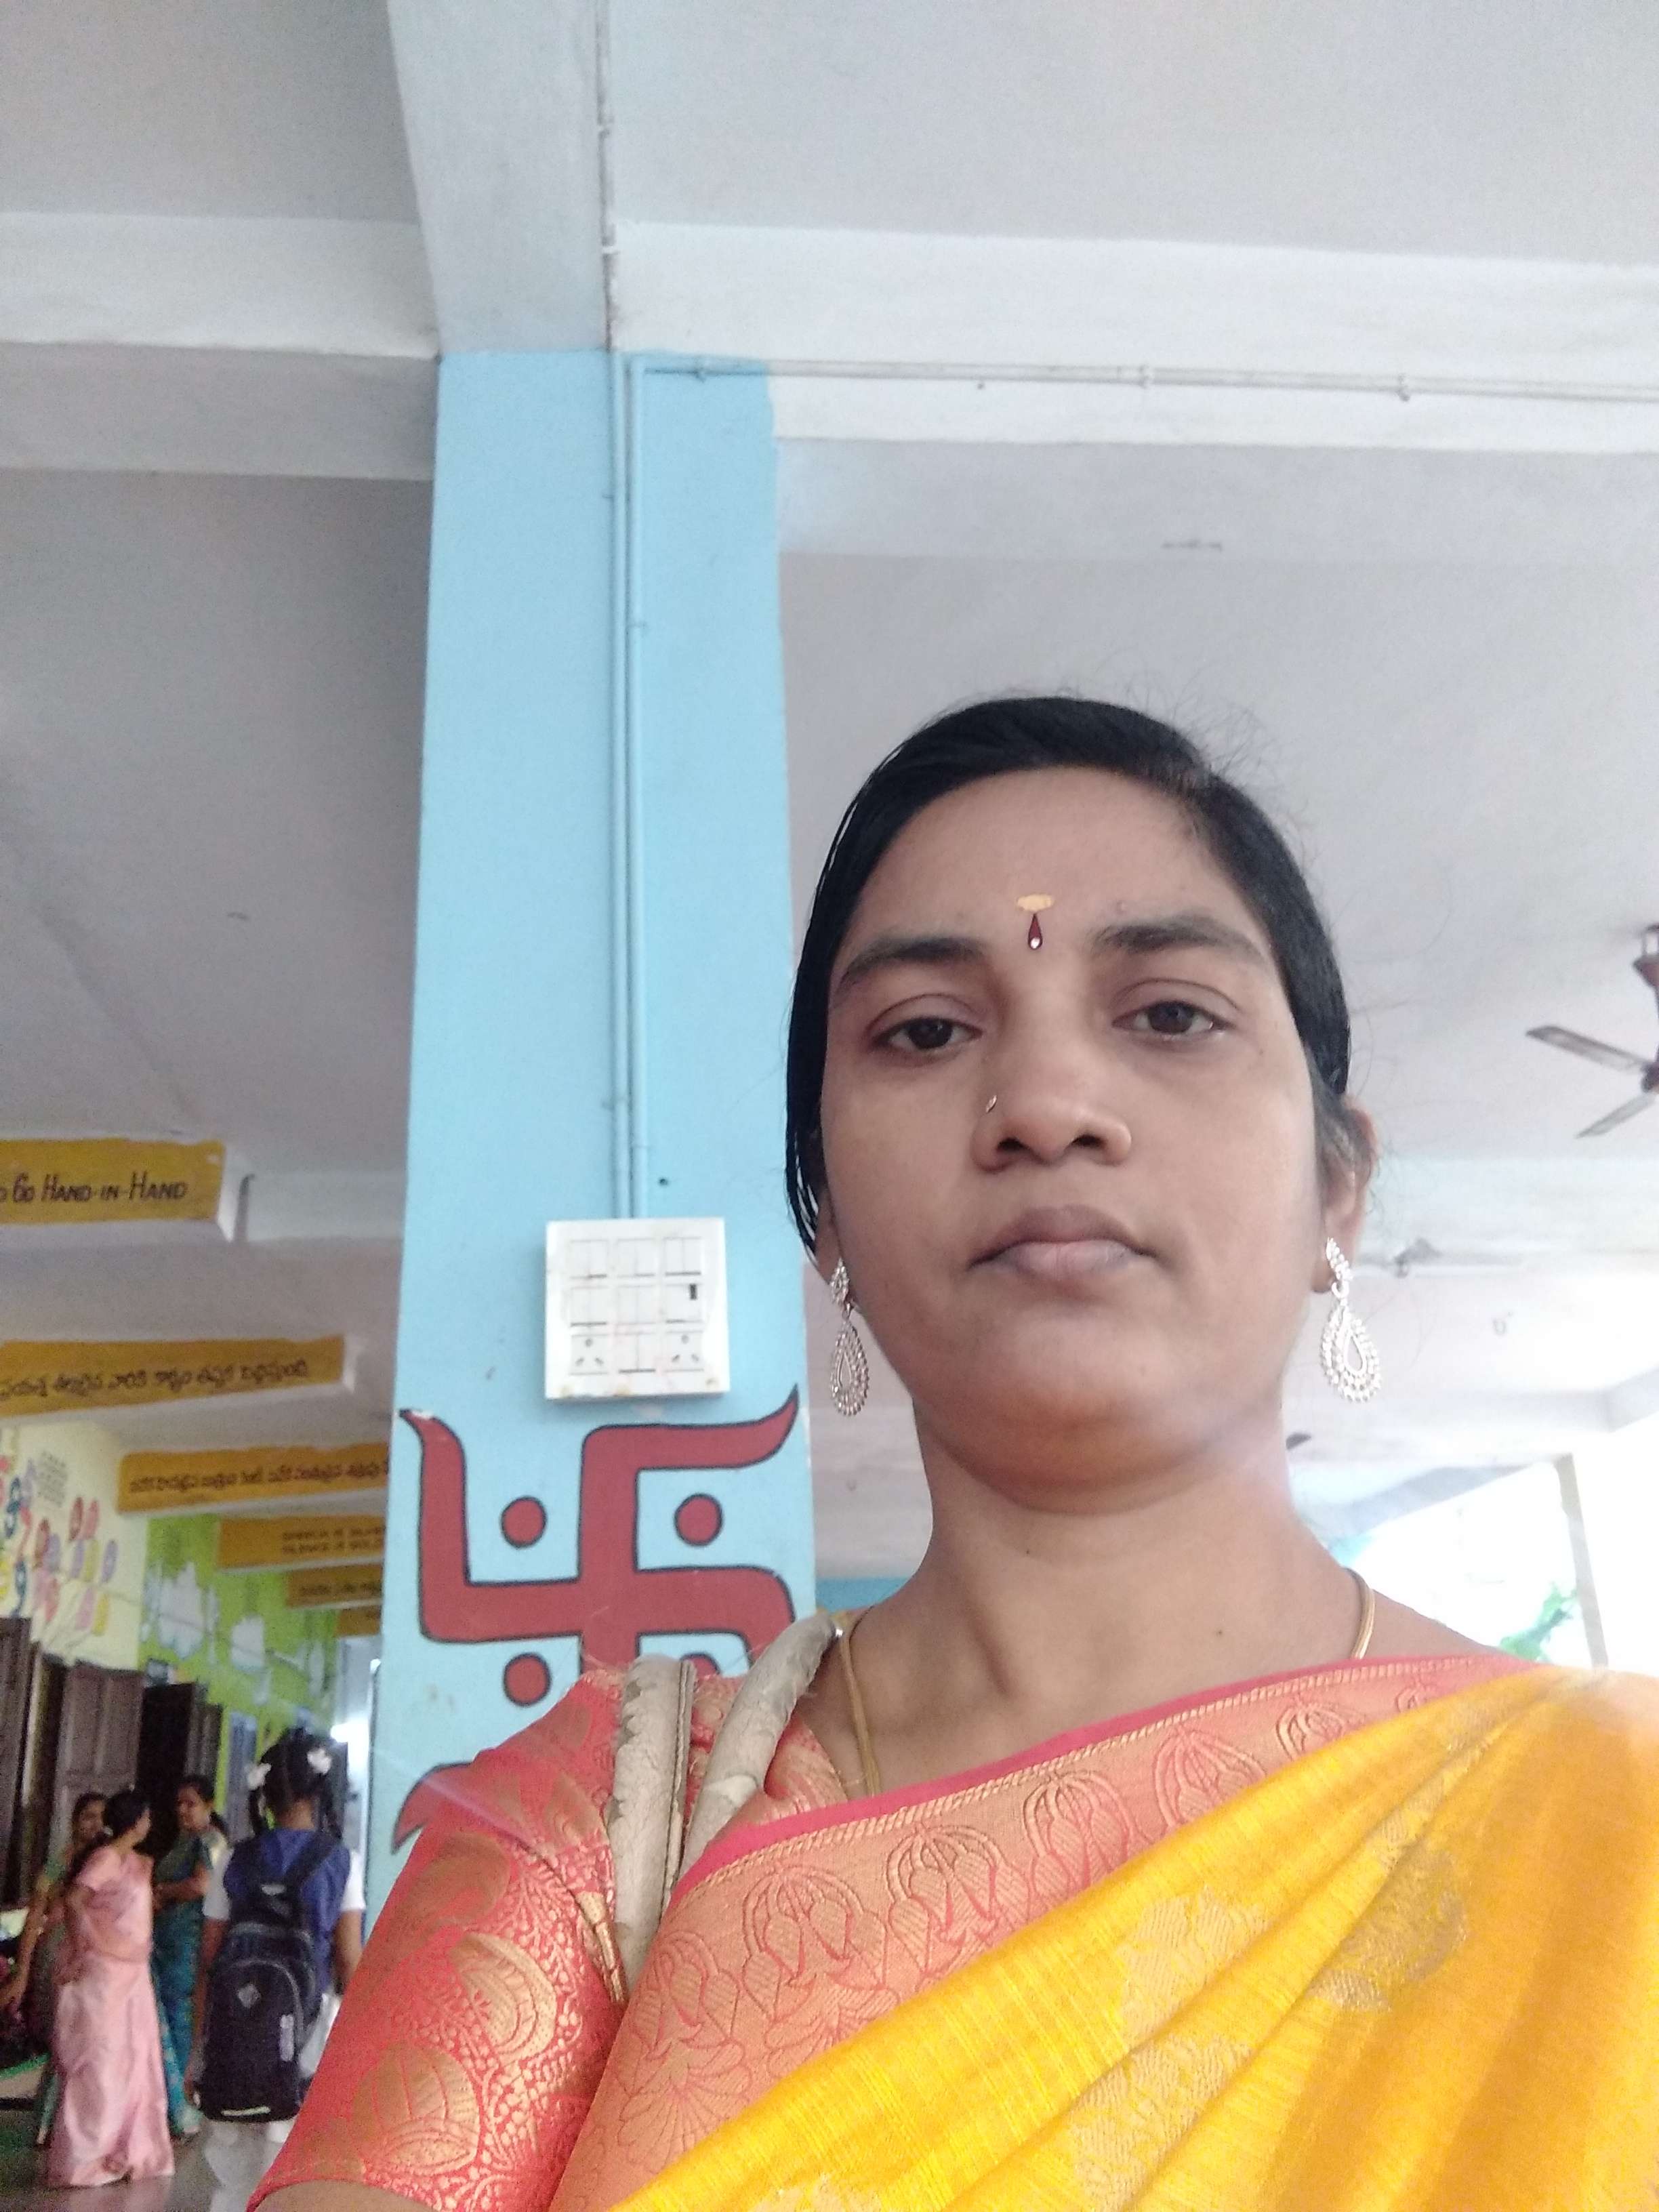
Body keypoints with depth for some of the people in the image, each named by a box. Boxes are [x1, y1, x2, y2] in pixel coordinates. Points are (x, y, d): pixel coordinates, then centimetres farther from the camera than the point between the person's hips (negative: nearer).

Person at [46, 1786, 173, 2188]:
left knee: (135, 2066, 12)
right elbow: (73, 1899, -26)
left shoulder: (137, 1862, 13)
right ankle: (79, 2163, 6)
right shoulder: (107, 1857, -15)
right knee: (97, 2068, -3)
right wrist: (81, 1951, -21)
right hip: (103, 1974, -9)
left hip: (132, 1974, 9)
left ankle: (127, 2154, 21)